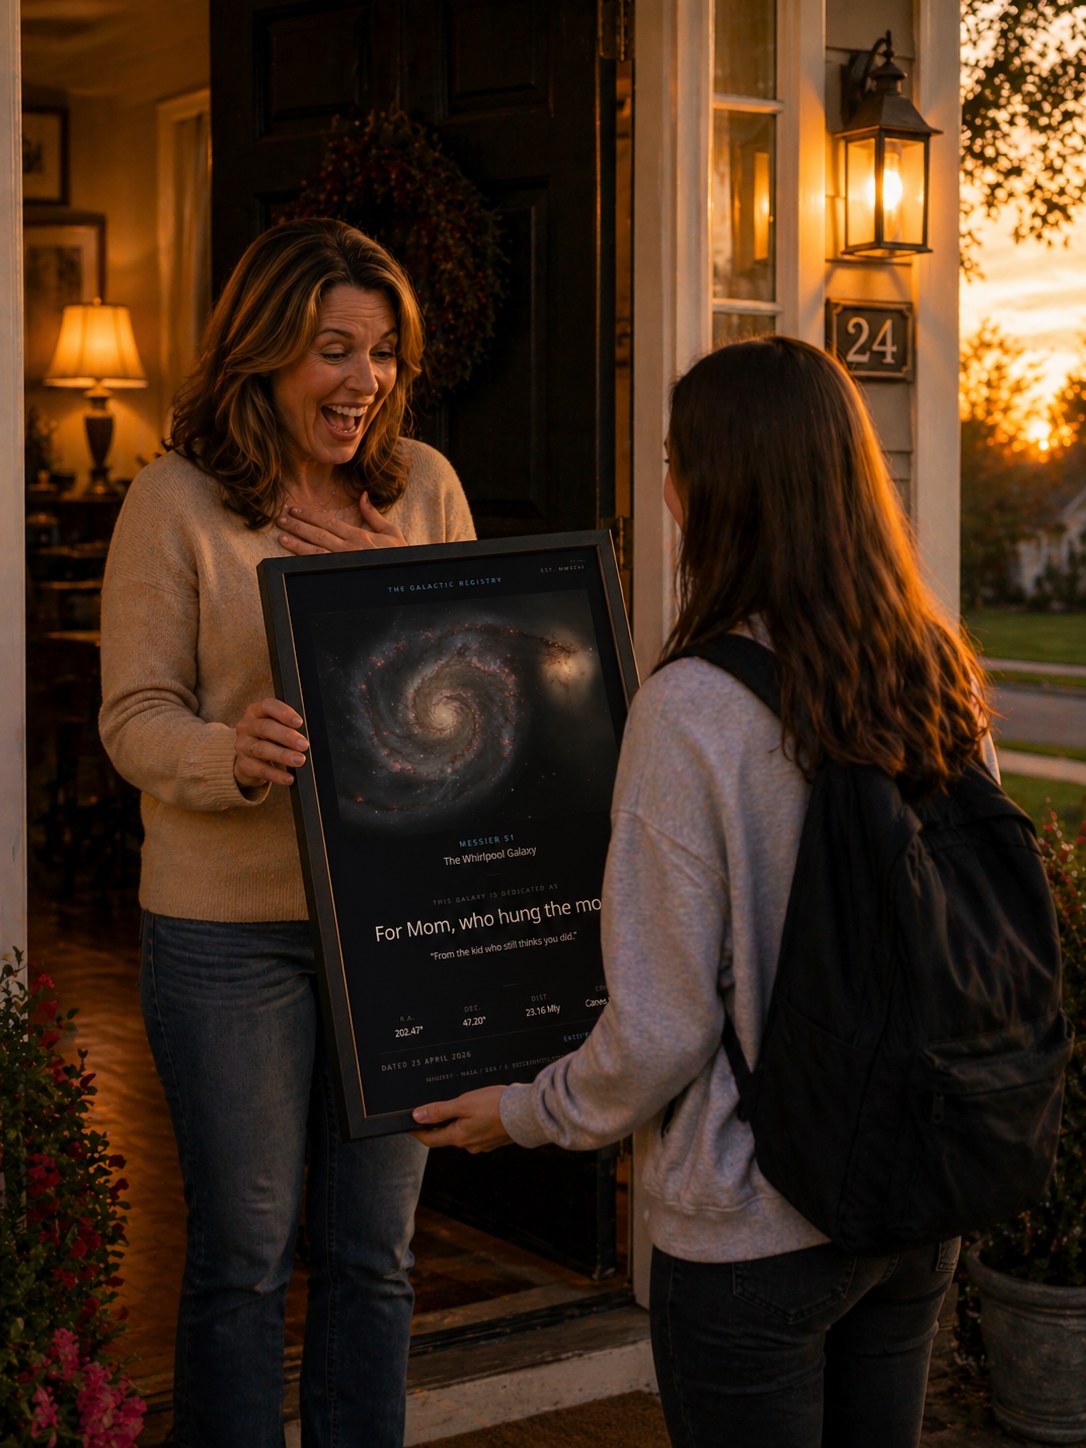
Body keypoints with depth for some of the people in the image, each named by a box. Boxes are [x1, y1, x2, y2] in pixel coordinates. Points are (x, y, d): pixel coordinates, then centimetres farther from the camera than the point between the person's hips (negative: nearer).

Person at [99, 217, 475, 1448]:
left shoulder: (423, 486, 6)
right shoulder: (178, 501, -5)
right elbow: (135, 715, -8)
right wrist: (232, 755, -28)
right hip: (230, 923, -3)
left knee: (373, 1252, 13)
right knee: (243, 1253, 5)